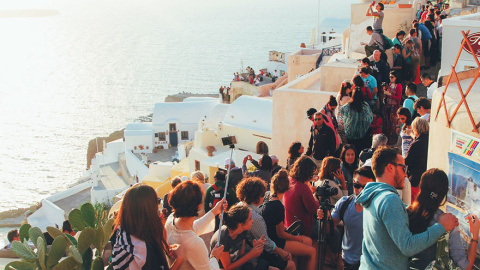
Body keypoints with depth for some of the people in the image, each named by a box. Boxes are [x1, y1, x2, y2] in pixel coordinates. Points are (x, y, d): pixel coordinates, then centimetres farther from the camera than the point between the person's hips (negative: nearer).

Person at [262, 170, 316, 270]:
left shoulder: (267, 202, 3)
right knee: (312, 252, -6)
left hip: (271, 237, 10)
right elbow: (281, 234, -20)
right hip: (276, 243, -10)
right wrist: (296, 238, -6)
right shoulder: (278, 206, -25)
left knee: (308, 240, 18)